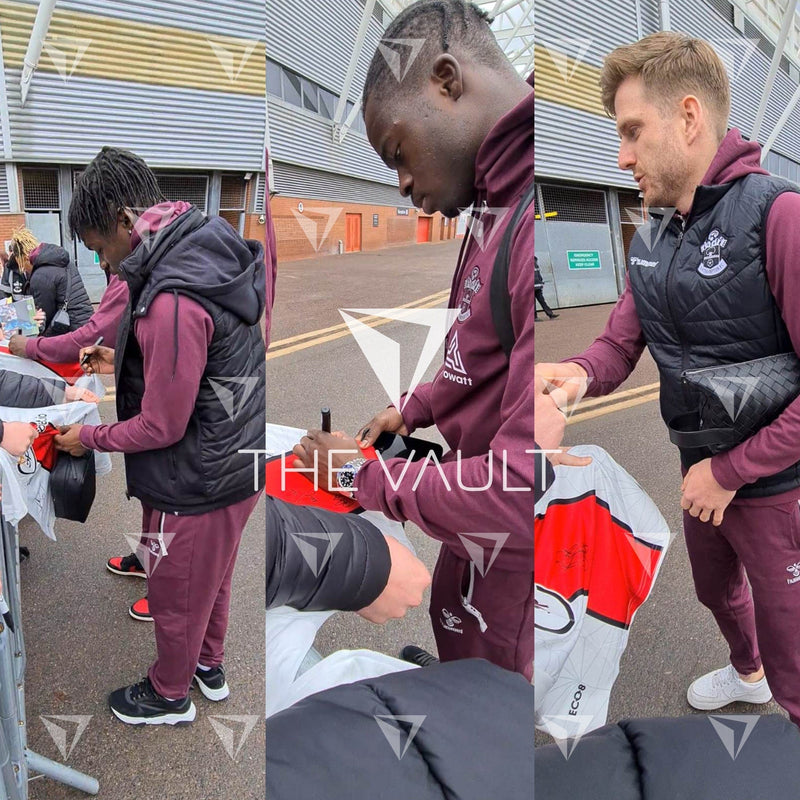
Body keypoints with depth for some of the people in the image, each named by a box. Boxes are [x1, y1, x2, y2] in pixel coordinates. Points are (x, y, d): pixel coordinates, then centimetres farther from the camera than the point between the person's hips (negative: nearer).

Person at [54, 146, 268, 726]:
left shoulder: (172, 303, -31)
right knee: (212, 576, 29)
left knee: (176, 595, 17)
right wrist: (123, 361, 8)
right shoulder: (209, 253, -1)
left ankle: (169, 696, 44)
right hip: (236, 462, 9)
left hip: (197, 486, -8)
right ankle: (209, 666, 53)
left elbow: (161, 427, -23)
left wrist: (87, 438, -7)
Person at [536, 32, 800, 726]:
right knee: (716, 589, 31)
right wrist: (578, 375, -20)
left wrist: (732, 471, -23)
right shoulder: (651, 242, 2)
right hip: (703, 471, 8)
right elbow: (618, 344, 3)